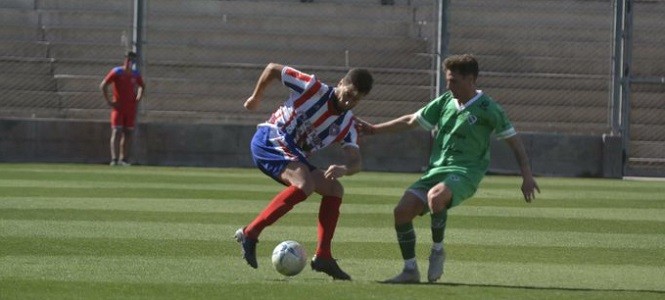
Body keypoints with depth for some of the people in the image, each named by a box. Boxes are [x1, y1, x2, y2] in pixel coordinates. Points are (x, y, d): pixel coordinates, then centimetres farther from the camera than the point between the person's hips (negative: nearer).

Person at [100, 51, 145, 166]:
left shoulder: (136, 74, 8)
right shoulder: (116, 72, -5)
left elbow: (142, 87, 27)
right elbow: (103, 86, -6)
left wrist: (138, 98, 13)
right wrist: (109, 101, -9)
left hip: (131, 108, 5)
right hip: (118, 107, -4)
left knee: (128, 133, 5)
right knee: (117, 132, -11)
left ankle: (124, 159, 11)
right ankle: (114, 159, -16)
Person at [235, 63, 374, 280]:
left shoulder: (346, 125, 6)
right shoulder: (313, 88, -10)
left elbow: (355, 163, -5)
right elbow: (272, 69, -2)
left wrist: (343, 169, -30)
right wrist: (256, 98, 9)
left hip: (294, 155, 8)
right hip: (269, 140, -8)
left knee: (334, 189, 1)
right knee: (305, 184, -30)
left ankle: (323, 256, -1)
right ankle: (250, 234, -29)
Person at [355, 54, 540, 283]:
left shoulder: (487, 109, -5)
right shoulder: (444, 103, 11)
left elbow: (514, 141, 0)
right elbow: (411, 121, 21)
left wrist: (527, 176, -6)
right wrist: (375, 130, 21)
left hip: (464, 172, -6)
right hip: (435, 170, 6)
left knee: (436, 196, -38)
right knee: (402, 211, -12)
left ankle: (437, 250, -15)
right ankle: (410, 271, 1)